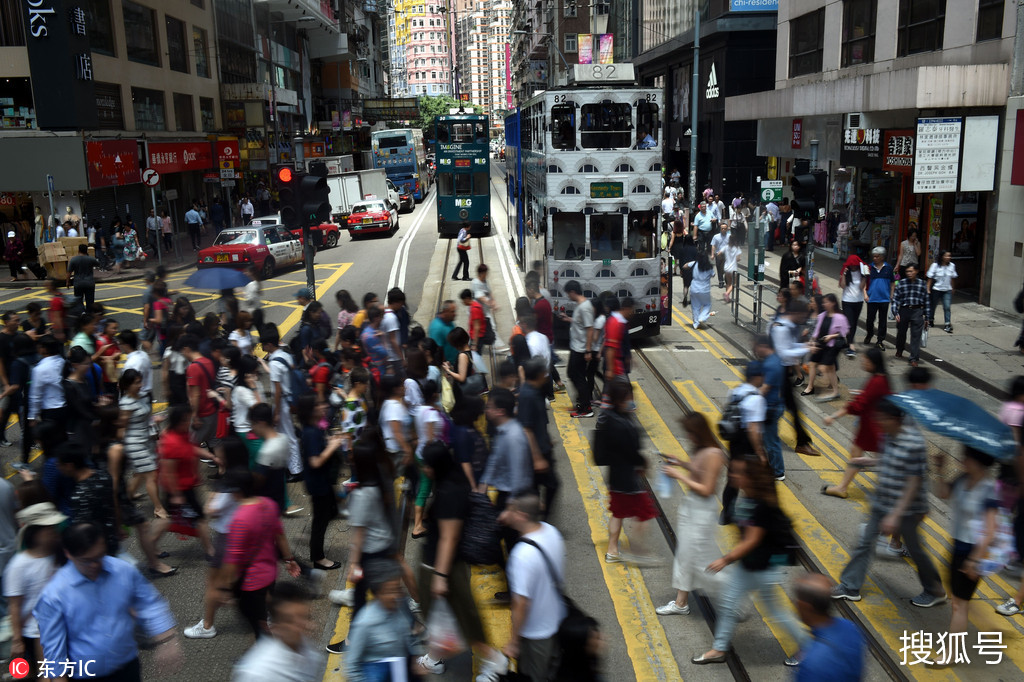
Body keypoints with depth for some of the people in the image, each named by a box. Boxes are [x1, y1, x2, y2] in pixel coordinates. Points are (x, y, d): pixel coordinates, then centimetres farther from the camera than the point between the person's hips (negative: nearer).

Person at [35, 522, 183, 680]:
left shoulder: (125, 571, -12)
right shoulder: (53, 595, -20)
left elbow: (149, 604, 1)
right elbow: (53, 649, -12)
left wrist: (166, 641, -2)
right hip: (85, 675, -2)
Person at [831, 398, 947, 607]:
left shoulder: (913, 443, -25)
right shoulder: (887, 436, 0)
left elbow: (914, 483, -23)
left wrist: (895, 515, -23)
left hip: (906, 509, -7)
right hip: (881, 504, 7)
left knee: (914, 550, 10)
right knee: (865, 542, 10)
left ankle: (936, 592, 33)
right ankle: (849, 587, 22)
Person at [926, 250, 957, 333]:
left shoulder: (952, 265, 0)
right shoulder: (935, 265, -10)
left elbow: (952, 278, 11)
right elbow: (930, 278, -8)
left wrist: (952, 288, 15)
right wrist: (928, 289, -11)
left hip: (947, 290, 2)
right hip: (936, 290, -2)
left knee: (947, 307, -8)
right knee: (933, 306, 13)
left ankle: (947, 325, -7)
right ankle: (931, 320, 36)